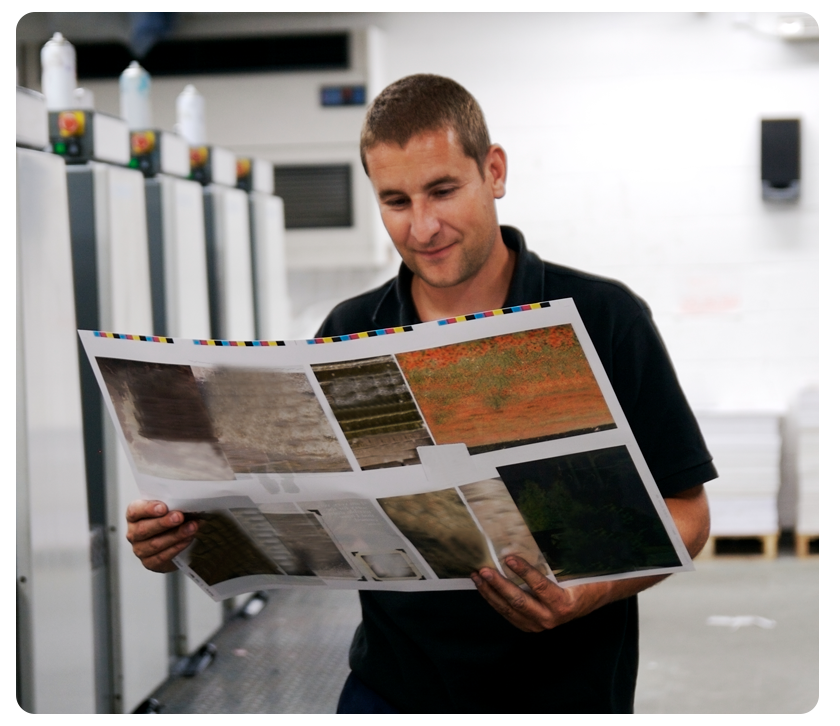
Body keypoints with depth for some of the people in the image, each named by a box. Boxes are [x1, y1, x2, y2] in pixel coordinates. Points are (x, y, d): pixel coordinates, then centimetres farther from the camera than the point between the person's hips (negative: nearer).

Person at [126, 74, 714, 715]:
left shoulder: (603, 318, -7)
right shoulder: (350, 334, 3)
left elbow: (685, 511, -6)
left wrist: (587, 593, -24)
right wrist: (188, 535, -12)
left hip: (563, 694, -2)